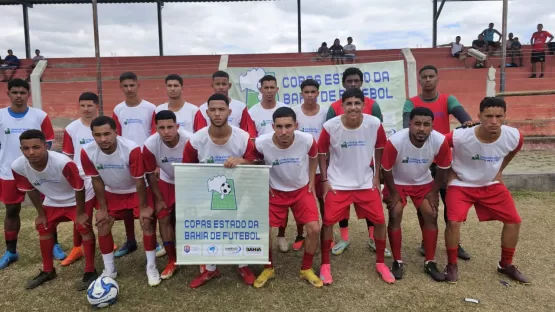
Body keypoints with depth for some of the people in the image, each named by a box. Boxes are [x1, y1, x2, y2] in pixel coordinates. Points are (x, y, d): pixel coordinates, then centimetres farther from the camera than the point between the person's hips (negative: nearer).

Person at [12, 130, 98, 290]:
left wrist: (80, 213, -16)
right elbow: (31, 189, -4)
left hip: (82, 196, -6)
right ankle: (48, 271, 29)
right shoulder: (18, 167, -24)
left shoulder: (63, 163, -41)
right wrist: (41, 214, 4)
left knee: (84, 228, -10)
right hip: (53, 200, 6)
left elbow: (79, 188, -26)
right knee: (43, 228, 11)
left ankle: (90, 272, 2)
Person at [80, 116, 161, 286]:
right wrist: (102, 208, -5)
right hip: (112, 193, 3)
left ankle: (151, 267, 5)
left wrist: (143, 207, -16)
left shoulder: (132, 149, -36)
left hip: (135, 190, -3)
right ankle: (109, 270, 17)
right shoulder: (87, 152, -25)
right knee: (103, 226, -1)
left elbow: (139, 180, -24)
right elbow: (97, 180, -10)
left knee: (147, 222, -11)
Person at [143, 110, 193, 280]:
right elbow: (150, 174, -12)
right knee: (164, 219, 0)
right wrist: (158, 199, -6)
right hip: (166, 183, 2)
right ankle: (172, 260, 16)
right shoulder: (150, 145, -27)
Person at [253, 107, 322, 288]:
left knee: (314, 229, -11)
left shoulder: (307, 140, -25)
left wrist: (311, 182, -1)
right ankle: (268, 269, 21)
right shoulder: (261, 143, -28)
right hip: (275, 191, 0)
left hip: (302, 190, 0)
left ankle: (306, 269, 14)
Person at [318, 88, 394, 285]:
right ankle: (325, 265, 18)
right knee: (328, 222, -1)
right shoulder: (330, 126, -17)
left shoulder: (375, 124, -13)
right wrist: (324, 180, -4)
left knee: (380, 221, 3)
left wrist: (377, 176, 5)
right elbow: (322, 153, -3)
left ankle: (380, 263, 25)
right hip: (337, 184, -1)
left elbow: (379, 148, 5)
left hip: (366, 183, 2)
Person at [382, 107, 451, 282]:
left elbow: (442, 168, -7)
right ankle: (397, 262, 4)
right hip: (397, 183, -2)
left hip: (424, 183, 2)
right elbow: (386, 169, -18)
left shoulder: (440, 141, -26)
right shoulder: (395, 141, -34)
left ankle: (430, 263, 10)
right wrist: (393, 193, -10)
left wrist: (434, 192, -2)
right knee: (395, 216, -12)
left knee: (431, 216, -5)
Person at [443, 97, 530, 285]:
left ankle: (506, 265, 26)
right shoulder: (460, 137, -31)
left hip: (491, 185, 4)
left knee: (514, 221, 3)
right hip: (461, 185, -4)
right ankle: (452, 265, 3)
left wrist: (499, 171, 8)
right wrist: (450, 171, -7)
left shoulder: (514, 137, -19)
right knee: (454, 222, -20)